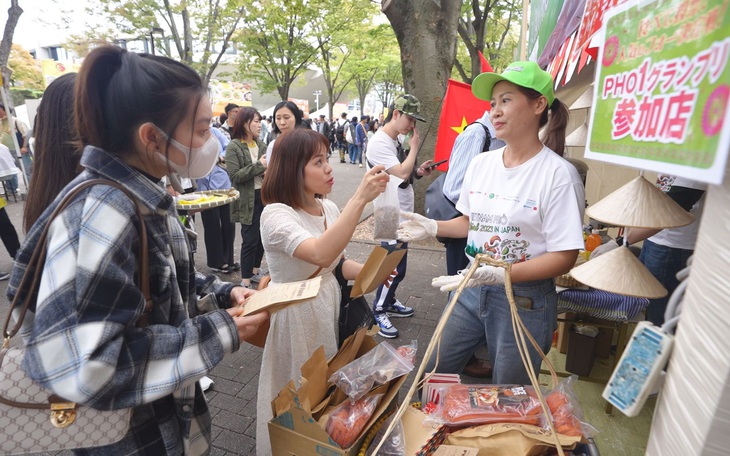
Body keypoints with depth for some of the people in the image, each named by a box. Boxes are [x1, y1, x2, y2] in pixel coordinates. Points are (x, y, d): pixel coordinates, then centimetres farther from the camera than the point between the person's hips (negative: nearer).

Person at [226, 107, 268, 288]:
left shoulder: (261, 144, 12)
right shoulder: (233, 147, -8)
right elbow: (235, 176, -16)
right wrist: (258, 166, -21)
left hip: (264, 196, 6)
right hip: (248, 200, -6)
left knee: (262, 236, 12)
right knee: (250, 239, -3)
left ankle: (255, 271, 29)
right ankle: (245, 280, 9)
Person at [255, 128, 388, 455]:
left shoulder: (329, 208, 0)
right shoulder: (276, 215, -23)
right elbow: (320, 255, -41)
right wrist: (360, 198, -40)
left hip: (330, 306, 7)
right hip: (297, 316, -7)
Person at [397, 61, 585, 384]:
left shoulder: (558, 174, -16)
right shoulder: (481, 163, 2)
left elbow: (564, 257, -17)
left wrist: (500, 274, -28)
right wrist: (433, 227, 0)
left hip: (525, 300, -5)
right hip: (472, 290, 6)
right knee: (432, 376, 17)